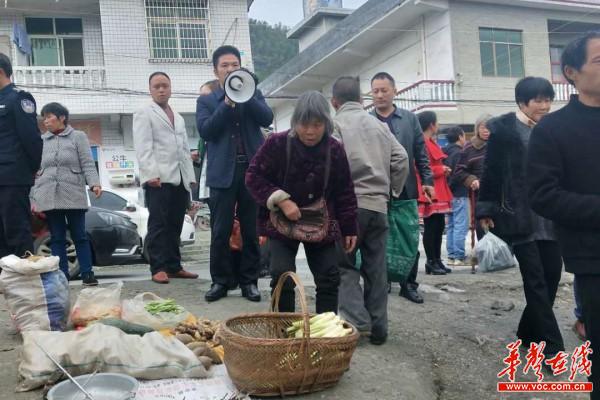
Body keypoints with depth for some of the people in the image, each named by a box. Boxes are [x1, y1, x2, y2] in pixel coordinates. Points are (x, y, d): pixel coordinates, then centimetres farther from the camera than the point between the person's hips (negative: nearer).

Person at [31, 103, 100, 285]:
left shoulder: (78, 137, 8)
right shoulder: (41, 141, 15)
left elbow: (87, 164, -1)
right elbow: (36, 171, 14)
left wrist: (94, 183, -18)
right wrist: (34, 198, 8)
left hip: (73, 196, -3)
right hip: (49, 198, 3)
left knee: (79, 236, -1)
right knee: (57, 238, 4)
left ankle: (87, 274, 2)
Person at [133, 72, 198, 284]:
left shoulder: (179, 118, 27)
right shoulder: (144, 113, 6)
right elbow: (143, 147, -6)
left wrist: (190, 176, 14)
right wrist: (151, 174, -18)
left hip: (180, 179, 6)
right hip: (158, 179, -6)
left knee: (175, 226, 6)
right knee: (158, 225, -7)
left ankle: (174, 266, 10)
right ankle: (159, 268, -6)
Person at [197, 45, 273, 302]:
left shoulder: (253, 94, 15)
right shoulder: (206, 101, 11)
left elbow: (267, 119, -3)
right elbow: (205, 130, -5)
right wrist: (227, 104, -11)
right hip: (223, 173, -1)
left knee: (252, 230, 4)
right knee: (220, 231, 1)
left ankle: (249, 280, 12)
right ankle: (221, 280, 11)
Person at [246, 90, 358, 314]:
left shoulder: (335, 150, -6)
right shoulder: (277, 144, -15)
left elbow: (345, 192, 2)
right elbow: (253, 177, -11)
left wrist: (349, 228, 2)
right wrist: (281, 200, -22)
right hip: (282, 223, -2)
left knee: (329, 279, 2)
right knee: (283, 279, -10)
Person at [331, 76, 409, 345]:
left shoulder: (336, 124, -1)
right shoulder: (379, 124, 14)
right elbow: (401, 159, 8)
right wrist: (391, 191, 17)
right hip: (379, 205, 4)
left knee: (345, 265, 6)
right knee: (376, 268, 9)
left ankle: (357, 321, -8)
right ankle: (378, 328, 13)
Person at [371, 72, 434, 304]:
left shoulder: (410, 119, 8)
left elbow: (421, 154, 9)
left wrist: (427, 181, 1)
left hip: (406, 193, 2)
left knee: (411, 242, 7)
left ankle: (409, 284, 20)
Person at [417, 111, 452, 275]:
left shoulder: (431, 143, 19)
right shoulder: (422, 144, -15)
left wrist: (443, 170, 7)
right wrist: (441, 170, -12)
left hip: (438, 192, 11)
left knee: (439, 226, 12)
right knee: (431, 227, -5)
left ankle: (437, 260, 20)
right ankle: (431, 262, 2)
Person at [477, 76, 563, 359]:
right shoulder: (503, 129, -4)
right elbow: (491, 171, -3)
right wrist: (485, 210, -5)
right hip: (519, 216, -5)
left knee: (552, 274, 9)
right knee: (536, 279, -3)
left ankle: (530, 332, 27)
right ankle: (551, 345, 2)